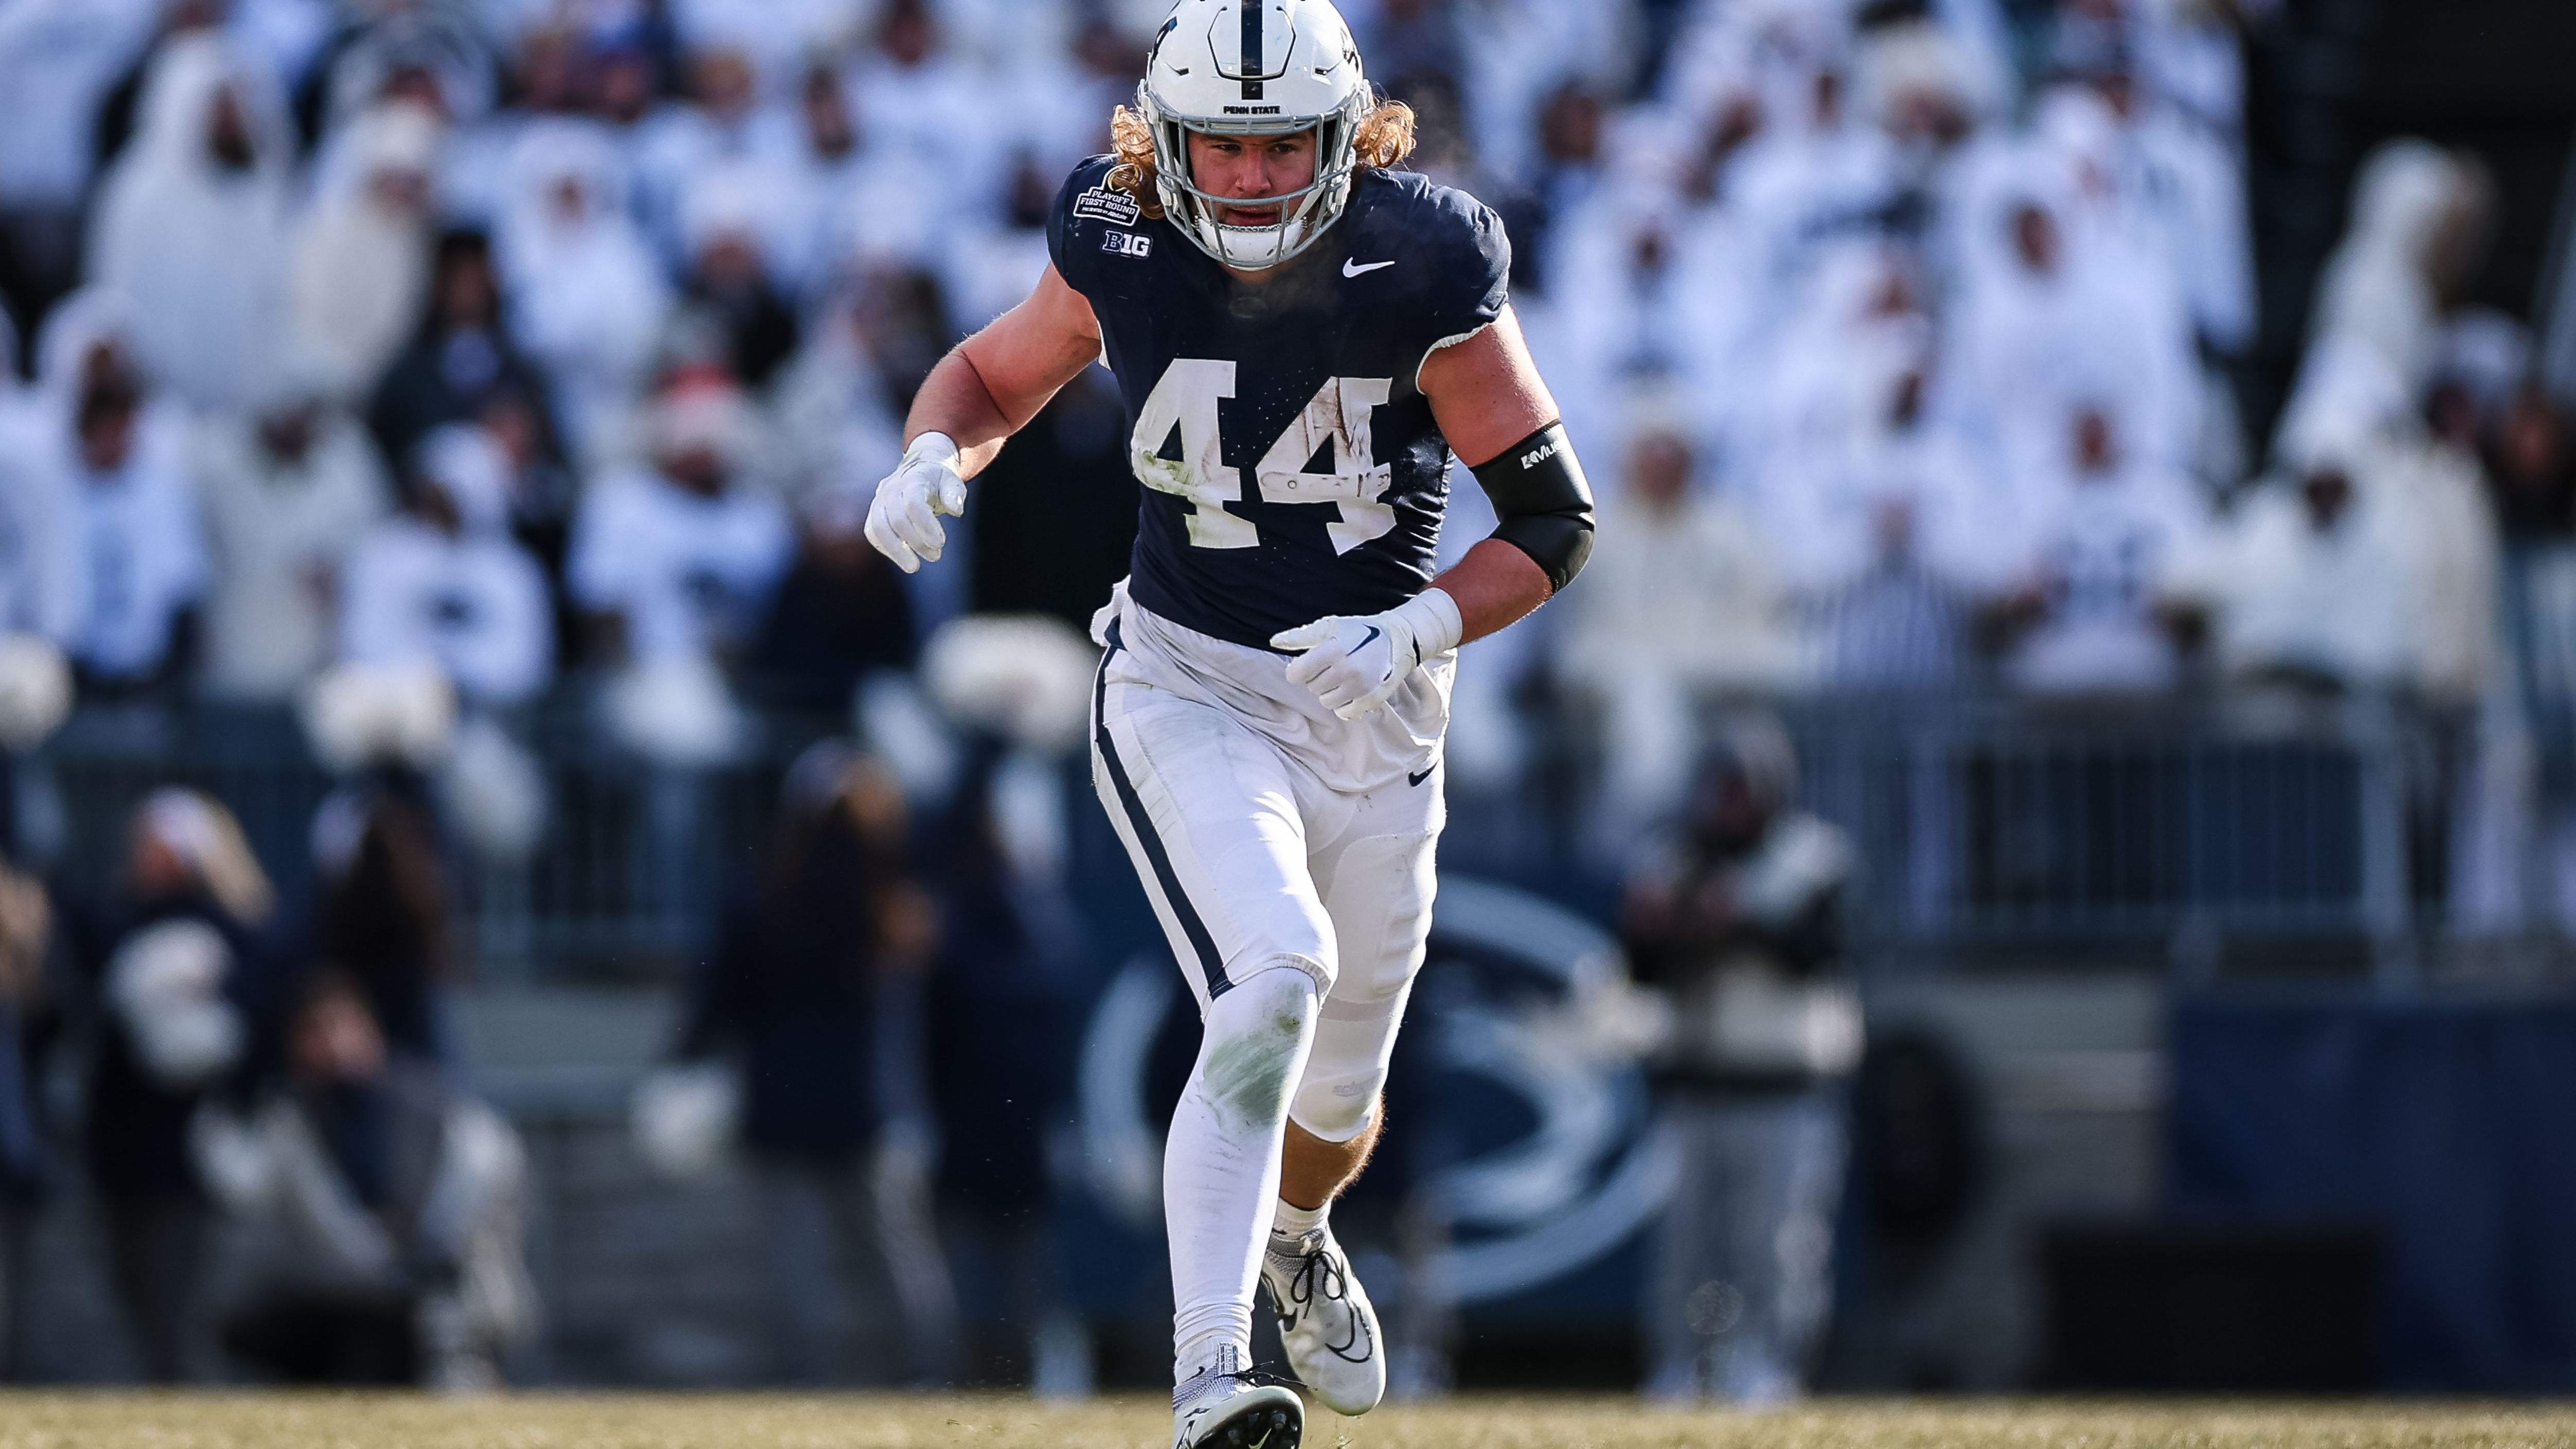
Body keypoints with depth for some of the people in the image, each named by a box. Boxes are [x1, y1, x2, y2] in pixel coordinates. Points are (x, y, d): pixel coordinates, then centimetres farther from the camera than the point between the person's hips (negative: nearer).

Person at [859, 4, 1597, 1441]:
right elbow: (994, 375, 8)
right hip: (1189, 690, -1)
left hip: (1373, 715, 1)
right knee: (1274, 979, -28)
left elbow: (1557, 524, -12)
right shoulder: (1121, 251, -11)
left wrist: (1418, 633, -26)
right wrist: (935, 458, -14)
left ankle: (1295, 1232, 53)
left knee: (1335, 1102, 15)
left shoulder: (1423, 273, -17)